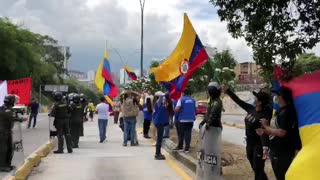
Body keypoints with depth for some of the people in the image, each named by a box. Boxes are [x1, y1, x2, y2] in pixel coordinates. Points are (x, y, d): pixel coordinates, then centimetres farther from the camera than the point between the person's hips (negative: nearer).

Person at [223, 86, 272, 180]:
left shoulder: (264, 115, -22)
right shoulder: (251, 109, 0)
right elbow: (239, 101, 8)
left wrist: (265, 147, -45)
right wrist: (228, 91, 8)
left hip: (259, 146, -8)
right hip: (249, 144, 8)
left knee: (258, 170, -4)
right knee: (255, 169, 18)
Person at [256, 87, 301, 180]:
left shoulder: (287, 112, -19)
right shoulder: (282, 111, 13)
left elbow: (281, 132, -26)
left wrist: (266, 126, -13)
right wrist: (265, 131, 7)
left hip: (283, 152, -10)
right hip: (278, 151, 10)